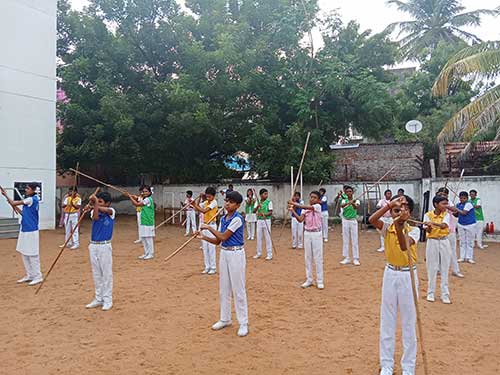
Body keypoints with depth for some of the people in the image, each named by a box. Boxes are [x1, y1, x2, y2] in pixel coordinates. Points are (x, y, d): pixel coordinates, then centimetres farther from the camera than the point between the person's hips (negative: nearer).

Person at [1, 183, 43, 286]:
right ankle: (30, 275, 23)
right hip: (24, 230, 10)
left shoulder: (31, 199, -16)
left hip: (31, 231, -10)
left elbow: (14, 203, -10)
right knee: (24, 254, 14)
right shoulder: (29, 199, 12)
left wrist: (6, 195, 3)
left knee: (32, 254, -3)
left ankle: (38, 276, 5)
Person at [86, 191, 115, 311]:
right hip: (93, 246, 4)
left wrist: (95, 203, -25)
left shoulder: (111, 211, -3)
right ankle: (98, 299, 23)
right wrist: (94, 204, -24)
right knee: (96, 274, 12)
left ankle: (108, 300, 10)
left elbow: (105, 210, -25)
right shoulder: (93, 211, 5)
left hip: (105, 246, -4)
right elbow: (96, 217, -17)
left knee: (106, 273, 0)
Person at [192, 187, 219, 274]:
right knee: (205, 247, 9)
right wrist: (199, 198, -5)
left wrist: (195, 205, -19)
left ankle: (213, 268, 5)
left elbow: (204, 211, -23)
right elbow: (197, 209, 1)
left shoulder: (214, 202, -12)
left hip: (211, 226, -7)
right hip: (204, 225, 7)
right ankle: (207, 267, 17)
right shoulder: (205, 202, 11)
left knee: (211, 247, -4)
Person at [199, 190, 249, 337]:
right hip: (224, 253, 8)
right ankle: (225, 319, 30)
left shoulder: (237, 219, -16)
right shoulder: (223, 219, 8)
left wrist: (209, 228, -8)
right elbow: (217, 241, 9)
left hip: (236, 254, -8)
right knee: (223, 289, 15)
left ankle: (243, 323, 10)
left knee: (238, 289, -1)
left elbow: (224, 237, -18)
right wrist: (203, 237, -5)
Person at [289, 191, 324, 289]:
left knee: (318, 258, 1)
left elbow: (307, 207, -24)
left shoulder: (318, 206, -8)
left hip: (317, 234, -4)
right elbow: (300, 219, -8)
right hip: (307, 234, 5)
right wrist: (293, 211, -18)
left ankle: (320, 281, 10)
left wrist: (294, 203, -23)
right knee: (307, 257, 9)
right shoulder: (304, 209, 6)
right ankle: (309, 280, 19)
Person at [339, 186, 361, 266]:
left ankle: (355, 259, 6)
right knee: (345, 240, 7)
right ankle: (346, 258, 15)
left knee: (354, 241, 0)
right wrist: (348, 202, -45)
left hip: (353, 221, -2)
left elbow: (356, 207, -26)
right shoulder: (344, 200, 0)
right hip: (345, 221, 2)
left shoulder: (356, 201, -3)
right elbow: (342, 205, -24)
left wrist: (352, 203, -49)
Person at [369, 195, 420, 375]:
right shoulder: (387, 228, -4)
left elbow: (404, 246, -30)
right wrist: (390, 204, -27)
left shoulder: (414, 230, -10)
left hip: (408, 276, -2)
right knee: (387, 322, 10)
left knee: (409, 323, 8)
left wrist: (399, 226, -44)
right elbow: (371, 220, -25)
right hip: (390, 275, 2)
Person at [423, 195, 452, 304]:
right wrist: (428, 227, -34)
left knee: (444, 269, 6)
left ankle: (445, 294, 14)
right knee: (432, 269, 6)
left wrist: (433, 223, -42)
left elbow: (443, 225, -24)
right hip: (432, 242, -1)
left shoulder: (446, 215, -5)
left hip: (444, 242, 1)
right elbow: (428, 231, -11)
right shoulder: (428, 215, -6)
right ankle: (431, 293, 18)